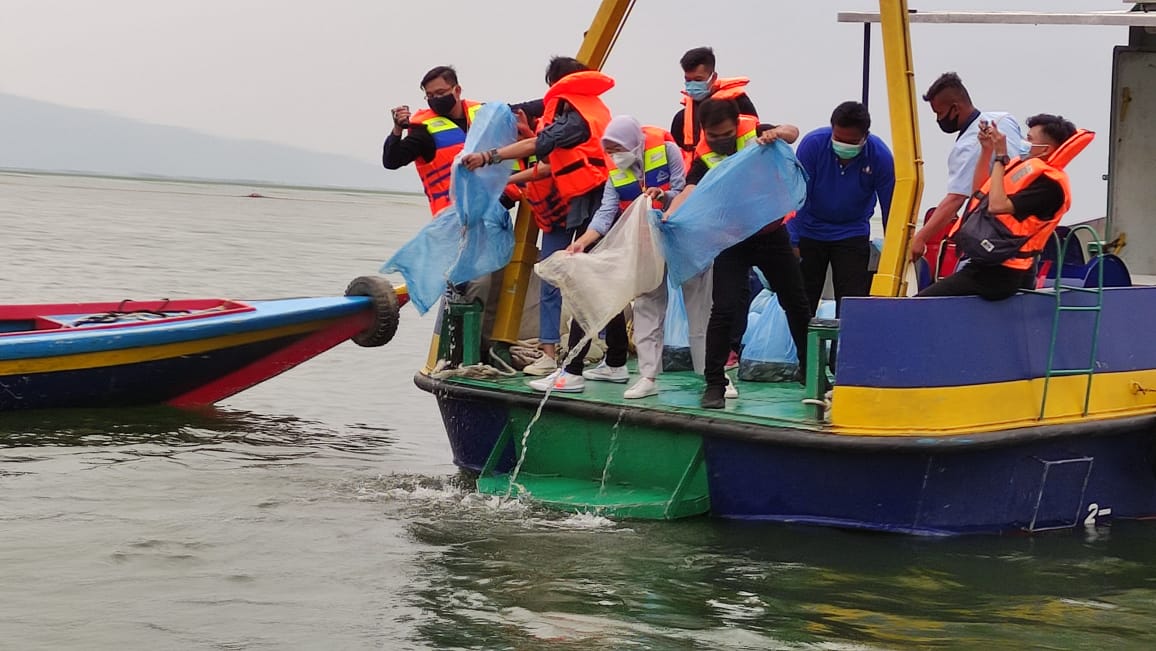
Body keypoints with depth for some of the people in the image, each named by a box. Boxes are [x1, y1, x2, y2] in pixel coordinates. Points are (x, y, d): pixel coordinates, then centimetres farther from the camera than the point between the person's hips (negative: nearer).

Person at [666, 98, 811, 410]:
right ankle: (714, 384, -6)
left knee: (797, 304, 12)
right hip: (732, 240, -2)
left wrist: (777, 133, -42)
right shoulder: (704, 159, -13)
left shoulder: (754, 133, -8)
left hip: (771, 232, 2)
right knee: (723, 309, -12)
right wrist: (670, 215, -48)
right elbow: (690, 190, -28)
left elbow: (792, 132, -18)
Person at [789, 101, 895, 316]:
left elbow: (890, 208, -10)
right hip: (810, 231, 0)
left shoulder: (880, 156, -19)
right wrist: (793, 243, -21)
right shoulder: (813, 143, -21)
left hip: (853, 234, 0)